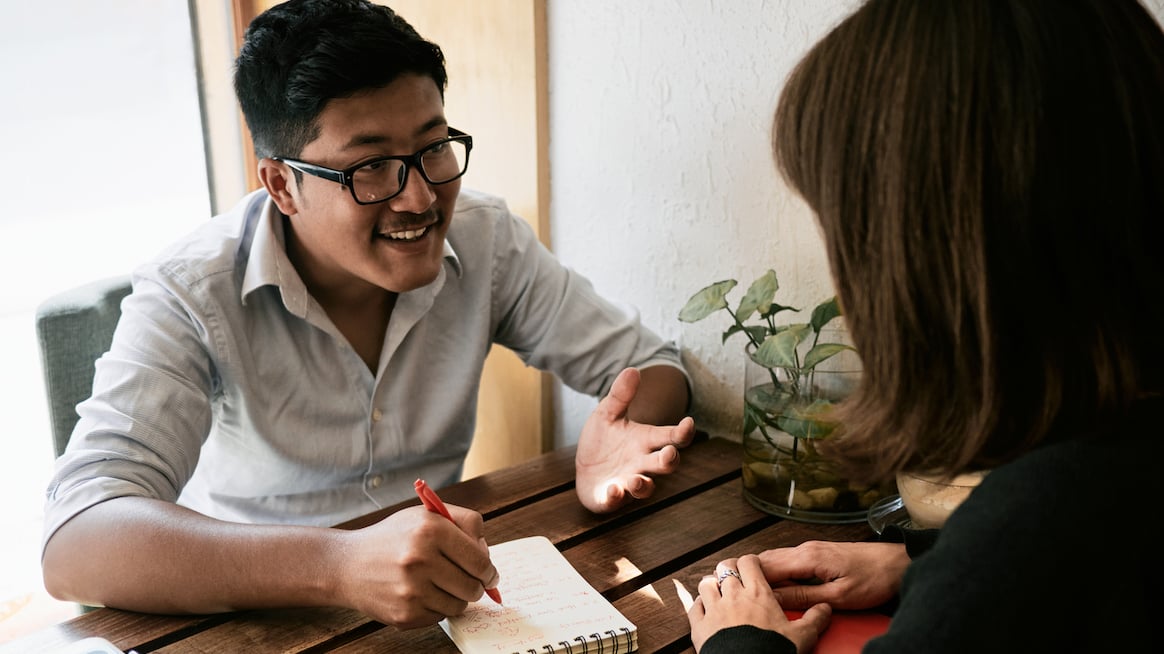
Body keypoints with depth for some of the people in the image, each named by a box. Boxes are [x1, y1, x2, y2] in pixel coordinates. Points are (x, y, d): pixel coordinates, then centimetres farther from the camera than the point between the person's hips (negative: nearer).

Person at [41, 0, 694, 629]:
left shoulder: (487, 239, -10)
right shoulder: (191, 295, -20)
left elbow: (653, 365, -3)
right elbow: (74, 545, -32)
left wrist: (615, 454, -27)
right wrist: (337, 564, -47)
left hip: (445, 595, 3)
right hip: (257, 614, -2)